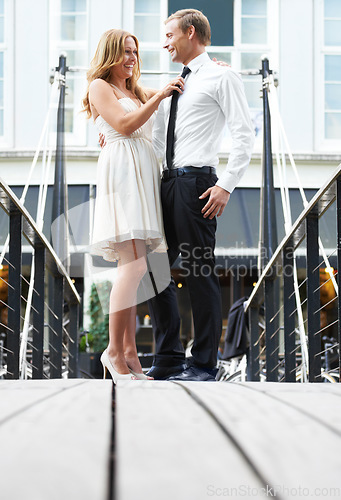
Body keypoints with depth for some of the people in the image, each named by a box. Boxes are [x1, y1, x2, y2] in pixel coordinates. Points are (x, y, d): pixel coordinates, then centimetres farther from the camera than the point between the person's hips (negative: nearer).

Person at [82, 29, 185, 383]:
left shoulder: (137, 91, 26)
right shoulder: (99, 86, 4)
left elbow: (183, 88, 27)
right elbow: (124, 125, -8)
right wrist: (160, 95, -7)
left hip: (143, 174, 8)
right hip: (121, 172, -8)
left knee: (133, 267, 3)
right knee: (134, 266, -17)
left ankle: (129, 353, 3)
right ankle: (113, 351, -11)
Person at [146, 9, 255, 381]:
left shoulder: (221, 77, -1)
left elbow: (244, 135, -8)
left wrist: (226, 185, -16)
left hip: (196, 182, -8)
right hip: (166, 183, 8)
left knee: (199, 272, -5)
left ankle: (204, 365, 1)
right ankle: (168, 360, 15)